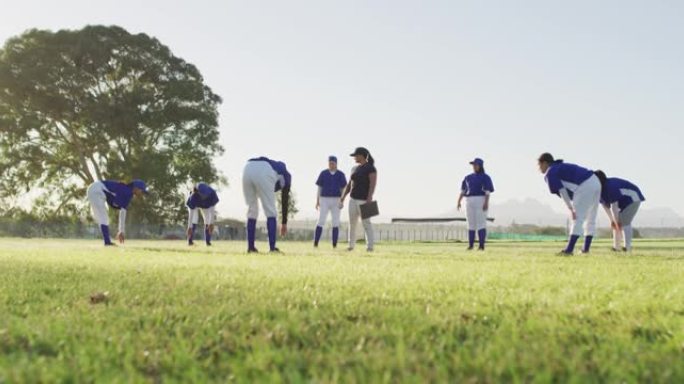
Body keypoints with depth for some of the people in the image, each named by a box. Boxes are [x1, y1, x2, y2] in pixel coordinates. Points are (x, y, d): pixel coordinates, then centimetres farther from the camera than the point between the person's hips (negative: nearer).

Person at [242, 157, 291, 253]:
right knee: (270, 211, 9)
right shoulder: (285, 174, 32)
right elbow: (285, 200, 26)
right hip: (263, 173, -5)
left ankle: (250, 247, 17)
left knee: (252, 210, 18)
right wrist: (284, 222, 31)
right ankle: (272, 248, 3)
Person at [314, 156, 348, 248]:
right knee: (321, 221, -11)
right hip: (324, 200, -1)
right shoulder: (323, 173, 2)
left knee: (336, 223, -2)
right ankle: (315, 243, -11)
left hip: (336, 201, 1)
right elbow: (319, 188, 4)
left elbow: (343, 189, 3)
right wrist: (317, 201, -2)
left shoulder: (341, 174, 3)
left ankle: (334, 244, 3)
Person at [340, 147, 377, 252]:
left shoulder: (371, 168, -10)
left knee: (366, 223, -13)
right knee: (352, 223, 9)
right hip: (353, 199, 7)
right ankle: (351, 245, 19)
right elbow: (349, 184, 16)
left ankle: (370, 246, -14)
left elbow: (373, 183, -20)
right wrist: (343, 197, 8)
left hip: (364, 200, -7)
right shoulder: (355, 169, 14)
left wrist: (369, 198, -30)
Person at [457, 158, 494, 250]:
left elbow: (487, 191, -10)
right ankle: (470, 245, 8)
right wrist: (459, 201, 4)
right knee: (471, 224, 4)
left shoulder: (485, 177, -2)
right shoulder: (468, 177, 14)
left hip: (481, 201, -5)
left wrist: (486, 202, -21)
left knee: (481, 223, -9)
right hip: (470, 201, 5)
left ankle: (481, 245, -9)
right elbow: (463, 190, 13)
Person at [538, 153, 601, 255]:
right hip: (595, 182, 9)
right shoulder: (562, 167, 27)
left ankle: (569, 250, -11)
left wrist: (570, 209, -16)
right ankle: (586, 249, 19)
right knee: (590, 220, 14)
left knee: (577, 219, -9)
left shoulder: (550, 172, -1)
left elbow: (562, 191, -11)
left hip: (585, 187, -9)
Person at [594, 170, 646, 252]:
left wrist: (616, 221, -24)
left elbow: (614, 206, -31)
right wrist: (612, 220, -6)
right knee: (615, 223, 4)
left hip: (633, 199, -9)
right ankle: (616, 247, 7)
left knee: (624, 222, -19)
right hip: (623, 202, 9)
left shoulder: (611, 187, -35)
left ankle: (627, 247, -20)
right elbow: (605, 205, -4)